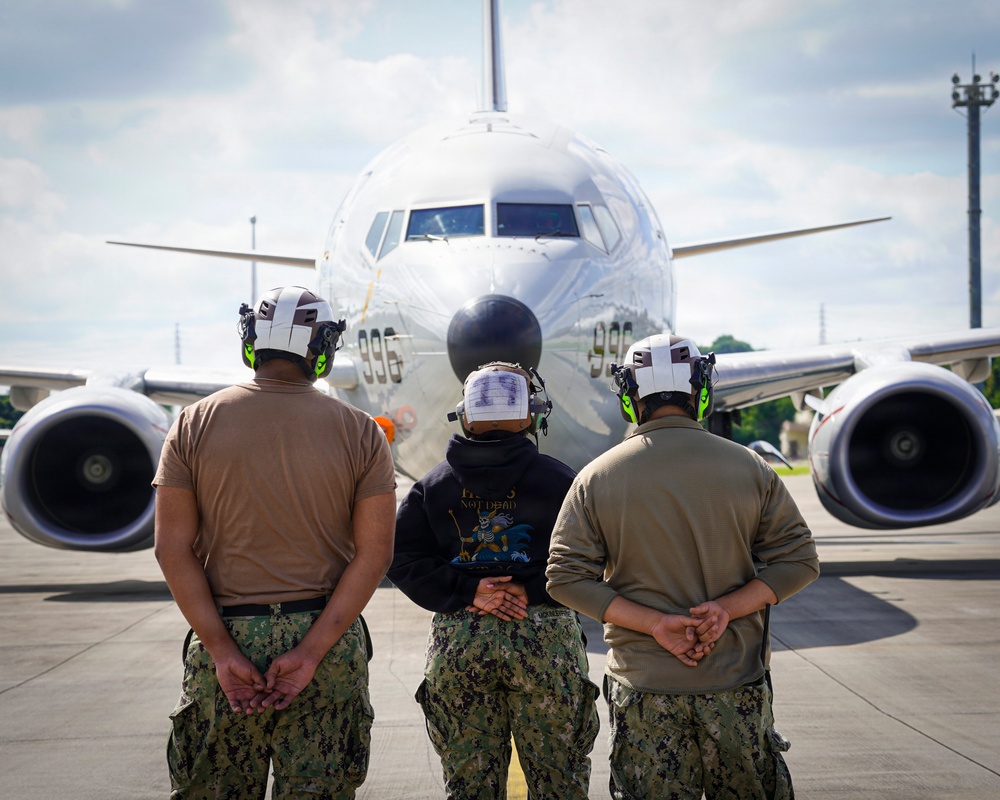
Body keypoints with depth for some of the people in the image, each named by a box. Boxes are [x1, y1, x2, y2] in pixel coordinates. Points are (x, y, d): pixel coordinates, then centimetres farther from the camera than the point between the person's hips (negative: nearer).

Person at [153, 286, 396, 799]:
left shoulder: (195, 424, 0)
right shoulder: (360, 433, 0)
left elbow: (174, 550, -5)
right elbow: (373, 553, -6)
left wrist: (222, 650, -7)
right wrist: (310, 651, -9)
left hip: (224, 634, 0)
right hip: (328, 638, 0)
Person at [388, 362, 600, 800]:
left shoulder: (431, 485, 7)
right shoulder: (559, 479, 0)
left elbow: (404, 561, -2)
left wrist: (467, 592, -8)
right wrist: (531, 591, -10)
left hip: (456, 641, 2)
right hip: (547, 635, -2)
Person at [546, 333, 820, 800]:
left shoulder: (596, 478, 0)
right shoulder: (749, 468, 1)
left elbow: (566, 577, -5)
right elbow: (798, 560, 0)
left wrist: (653, 622, -9)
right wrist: (727, 607, -8)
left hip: (643, 690, 0)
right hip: (736, 684, 0)